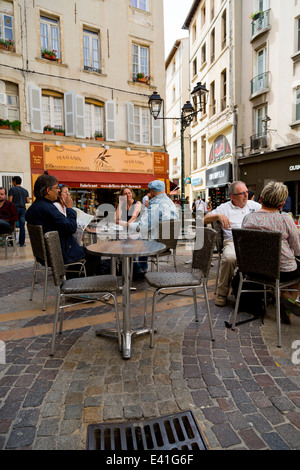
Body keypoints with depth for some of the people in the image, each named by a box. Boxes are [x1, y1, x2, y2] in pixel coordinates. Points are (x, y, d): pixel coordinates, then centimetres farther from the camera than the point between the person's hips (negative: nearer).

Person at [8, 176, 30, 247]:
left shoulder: (12, 189, -2)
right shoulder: (25, 190, 10)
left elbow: (10, 200, -9)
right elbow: (28, 201, 6)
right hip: (23, 209, 3)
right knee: (22, 226, 2)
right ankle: (22, 242, 3)